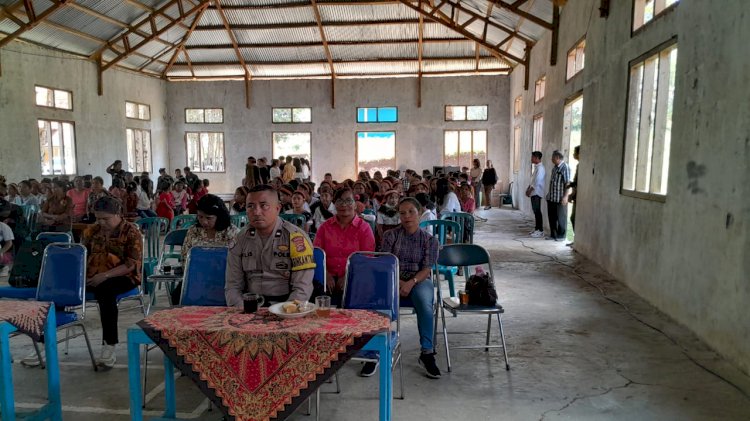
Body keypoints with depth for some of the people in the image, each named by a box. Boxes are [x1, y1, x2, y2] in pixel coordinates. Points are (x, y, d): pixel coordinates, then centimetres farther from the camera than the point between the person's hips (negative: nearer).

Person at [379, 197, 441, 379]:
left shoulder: (429, 240, 7)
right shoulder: (391, 235, 9)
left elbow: (426, 269, -2)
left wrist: (411, 282, -21)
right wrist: (397, 282, -17)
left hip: (419, 280, 0)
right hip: (393, 279, 0)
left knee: (424, 303, -36)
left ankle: (427, 353, -23)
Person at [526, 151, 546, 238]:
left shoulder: (540, 168, -15)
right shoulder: (536, 167, 15)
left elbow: (537, 181, -21)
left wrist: (530, 190, -16)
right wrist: (528, 189, 12)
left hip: (537, 193, -10)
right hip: (533, 193, 10)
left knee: (537, 211, -9)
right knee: (535, 211, 12)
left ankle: (541, 231, -7)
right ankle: (537, 228, 18)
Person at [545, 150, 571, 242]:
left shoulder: (565, 167, -12)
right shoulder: (554, 167, 15)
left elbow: (567, 183, -17)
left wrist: (565, 196, -22)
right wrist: (549, 193, 23)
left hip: (560, 199, -8)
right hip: (551, 198, 8)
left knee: (561, 218, 2)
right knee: (551, 217, 12)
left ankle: (561, 236, 11)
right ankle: (553, 234, 22)